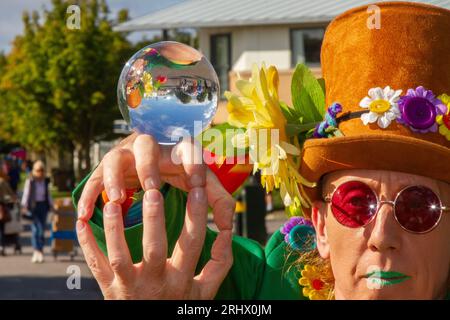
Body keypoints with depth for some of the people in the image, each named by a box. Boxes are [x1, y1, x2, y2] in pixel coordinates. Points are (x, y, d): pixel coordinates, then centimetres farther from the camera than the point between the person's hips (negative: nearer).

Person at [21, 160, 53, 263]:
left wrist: (51, 205, 13)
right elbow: (26, 194, -5)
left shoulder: (45, 181, 8)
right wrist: (24, 206, -12)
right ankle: (36, 252, -11)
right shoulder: (30, 181, -5)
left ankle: (40, 252, 10)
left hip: (43, 206, 4)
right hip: (33, 206, -4)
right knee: (35, 229, -10)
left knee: (42, 230, 2)